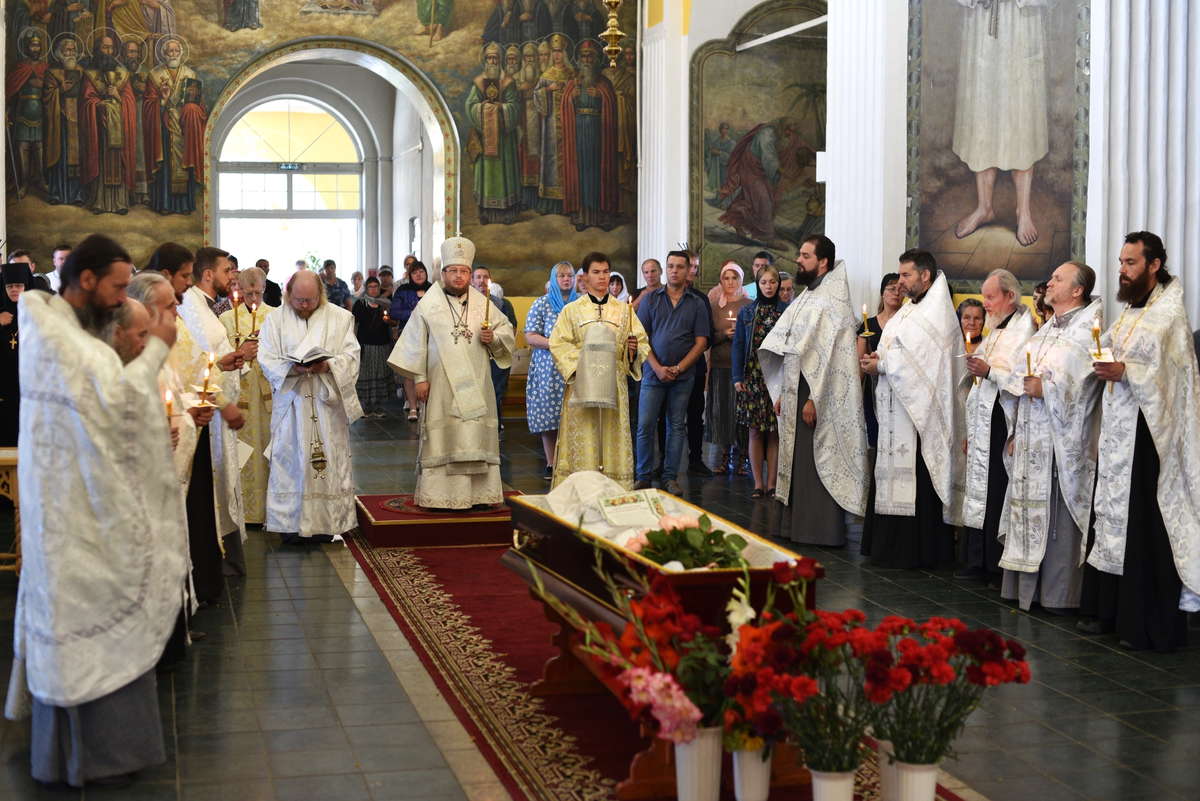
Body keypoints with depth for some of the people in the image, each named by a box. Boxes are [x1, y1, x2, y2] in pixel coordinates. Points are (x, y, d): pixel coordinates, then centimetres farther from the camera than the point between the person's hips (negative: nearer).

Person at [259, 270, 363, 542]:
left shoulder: (340, 318, 5)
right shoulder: (275, 320, 6)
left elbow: (351, 356, 1)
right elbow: (267, 361, 0)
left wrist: (329, 365, -19)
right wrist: (292, 368, -19)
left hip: (328, 403, 0)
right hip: (291, 404, 0)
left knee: (329, 460, 0)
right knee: (291, 460, -1)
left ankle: (325, 524, 8)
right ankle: (292, 525, 6)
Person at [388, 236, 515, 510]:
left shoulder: (482, 303, 8)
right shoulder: (428, 305, 1)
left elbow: (506, 328, 15)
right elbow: (416, 342, 0)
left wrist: (493, 338, -7)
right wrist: (420, 378, -5)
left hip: (476, 384, 3)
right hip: (442, 386, -3)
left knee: (477, 437, 3)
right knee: (443, 438, -3)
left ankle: (478, 493, 10)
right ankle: (440, 495, 1)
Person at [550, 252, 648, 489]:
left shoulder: (623, 311, 12)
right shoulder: (572, 310, 7)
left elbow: (643, 344, 10)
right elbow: (558, 344, 1)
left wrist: (634, 349, -12)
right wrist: (576, 363, -14)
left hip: (614, 385, 2)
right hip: (582, 385, -2)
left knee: (613, 439, 0)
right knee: (582, 440, -6)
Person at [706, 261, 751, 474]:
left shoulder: (749, 306, 4)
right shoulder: (714, 307, 9)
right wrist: (724, 334, -10)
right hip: (720, 365, 2)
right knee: (720, 409, 1)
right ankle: (725, 456, 8)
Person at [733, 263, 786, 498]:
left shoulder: (786, 312, 5)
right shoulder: (746, 312, 8)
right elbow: (738, 345, 7)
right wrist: (738, 377, -2)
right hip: (753, 378, 1)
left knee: (774, 432, 0)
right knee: (755, 431, 1)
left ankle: (772, 483, 7)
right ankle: (758, 483, 7)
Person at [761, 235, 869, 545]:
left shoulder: (831, 301, -12)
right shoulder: (805, 299, 17)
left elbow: (830, 356, -19)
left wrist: (814, 398, -22)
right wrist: (782, 393, 14)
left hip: (819, 397, -9)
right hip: (795, 395, 9)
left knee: (818, 463, -6)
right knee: (795, 460, 12)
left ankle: (821, 531, 0)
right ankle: (793, 525, 18)